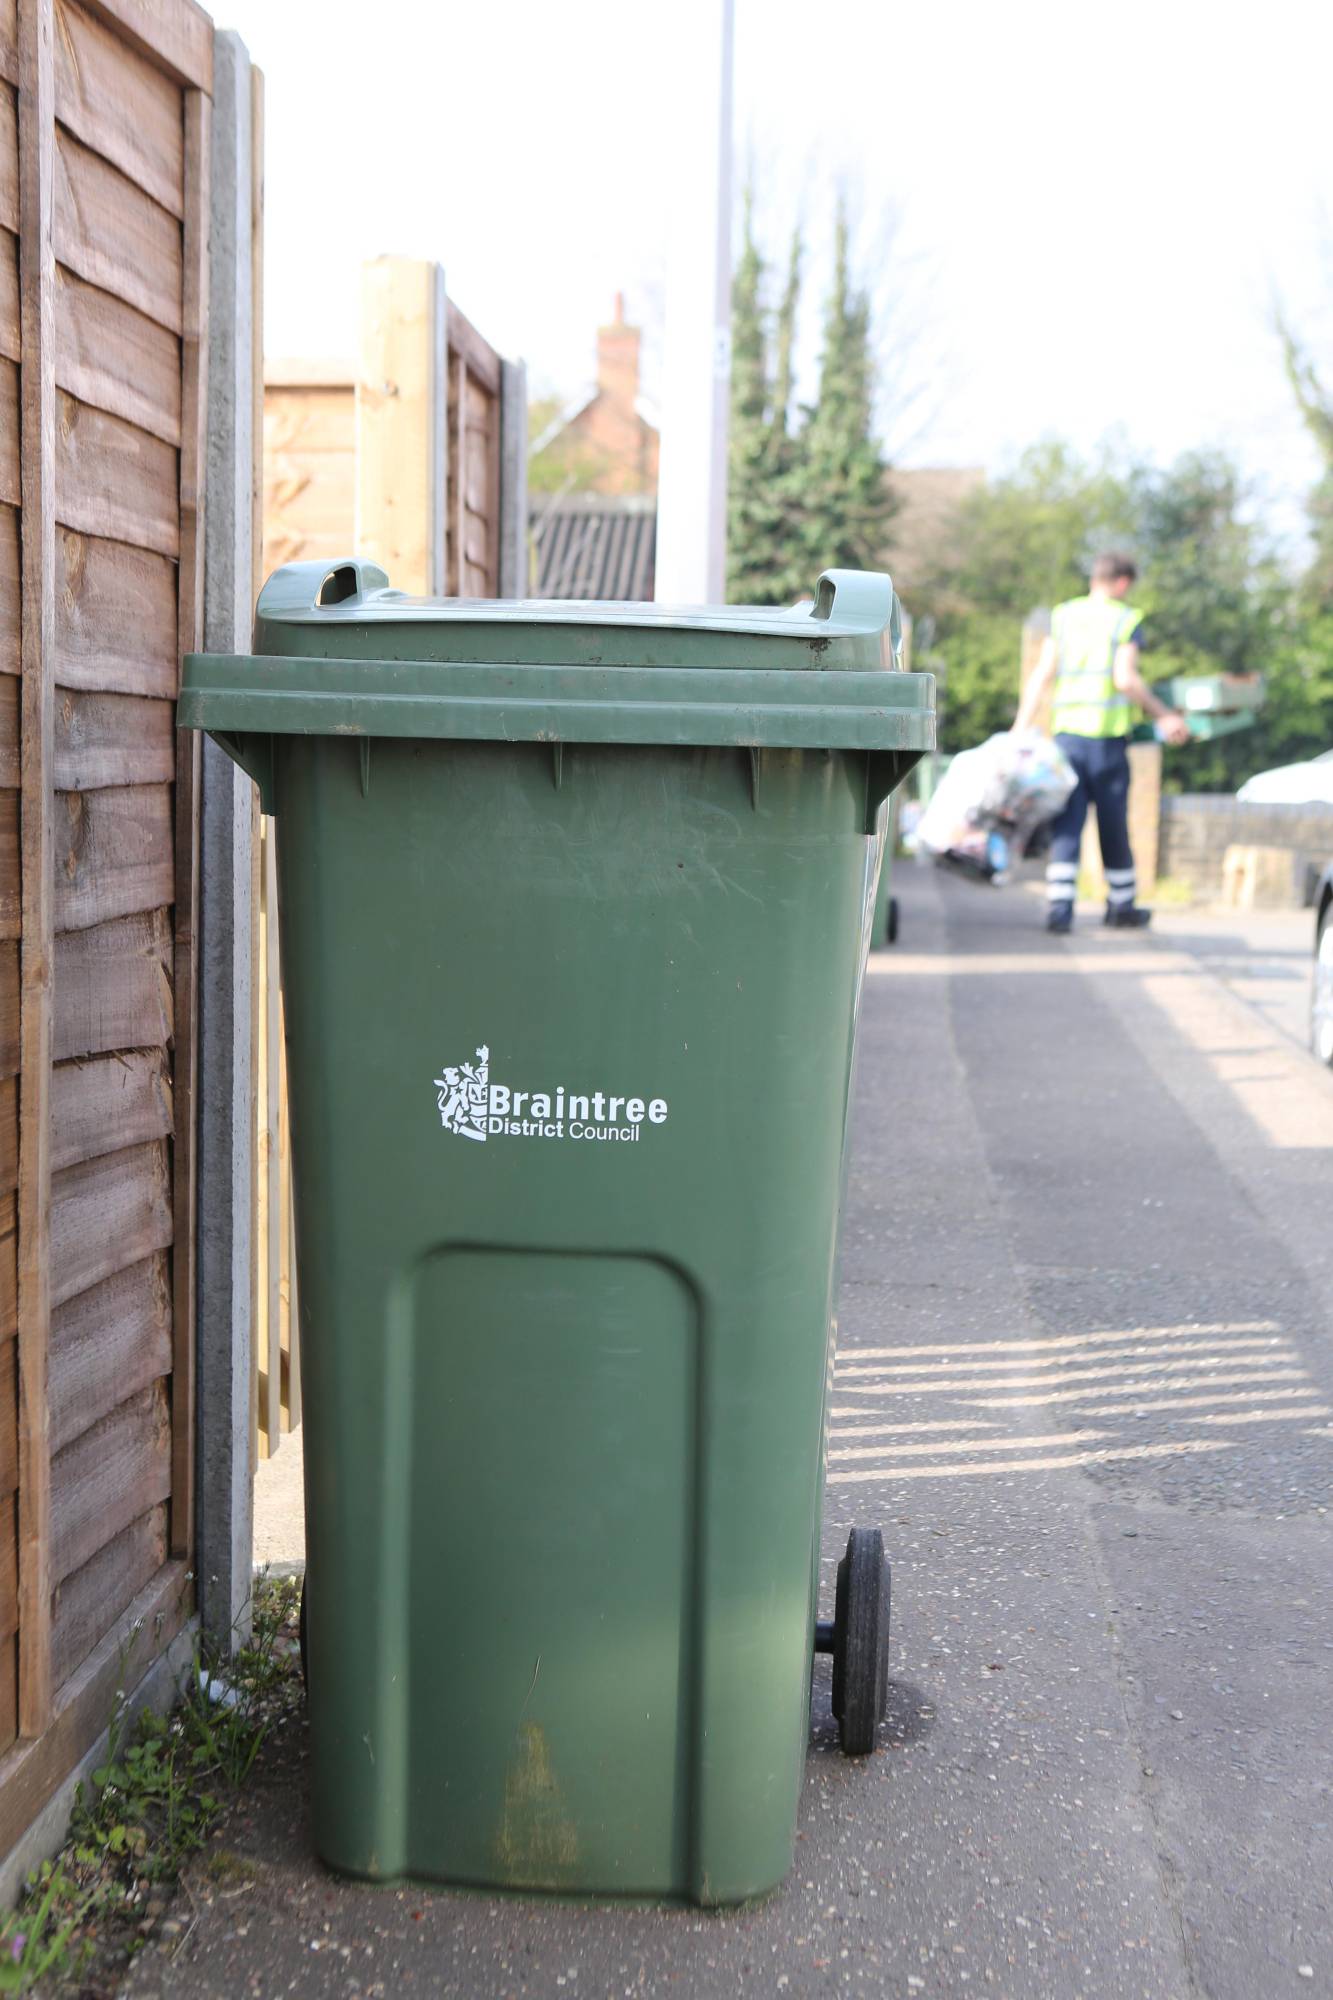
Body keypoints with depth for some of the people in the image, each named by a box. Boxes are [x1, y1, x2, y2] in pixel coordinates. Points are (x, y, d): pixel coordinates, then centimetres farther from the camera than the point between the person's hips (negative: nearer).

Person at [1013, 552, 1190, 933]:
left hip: (1065, 730, 3)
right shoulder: (1127, 620, 0)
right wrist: (1163, 715, -3)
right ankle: (1121, 907, 21)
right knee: (1113, 826, 8)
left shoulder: (1063, 616, 12)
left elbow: (1042, 676, 6)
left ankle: (1059, 907, -12)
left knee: (1066, 824, 0)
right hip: (1107, 733, -3)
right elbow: (1125, 678, -12)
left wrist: (1020, 730, 5)